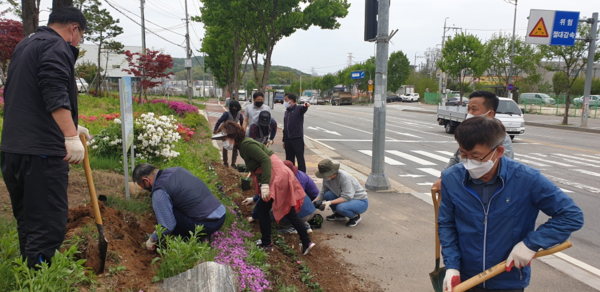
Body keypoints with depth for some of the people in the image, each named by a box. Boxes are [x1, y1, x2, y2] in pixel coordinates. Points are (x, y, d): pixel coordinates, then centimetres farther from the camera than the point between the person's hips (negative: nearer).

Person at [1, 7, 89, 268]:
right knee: (48, 225, -8)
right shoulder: (57, 46, -7)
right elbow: (55, 93, -23)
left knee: (27, 221, 18)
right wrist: (71, 136, -28)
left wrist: (69, 127, 35)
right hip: (41, 149, -10)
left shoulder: (26, 45, 24)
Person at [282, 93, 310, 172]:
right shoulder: (287, 112, 15)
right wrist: (284, 140, 18)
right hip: (288, 140, 7)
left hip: (297, 139, -7)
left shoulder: (299, 109, -5)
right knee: (289, 160, 13)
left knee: (300, 159, -2)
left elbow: (303, 109, -30)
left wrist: (305, 106, -55)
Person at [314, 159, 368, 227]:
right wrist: (314, 202, -16)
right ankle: (339, 215, 7)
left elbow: (346, 197, -30)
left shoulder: (344, 177, -29)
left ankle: (356, 216, -3)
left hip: (361, 202, -7)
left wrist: (330, 202, -38)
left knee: (340, 207, -35)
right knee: (327, 194, -15)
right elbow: (323, 192, 0)